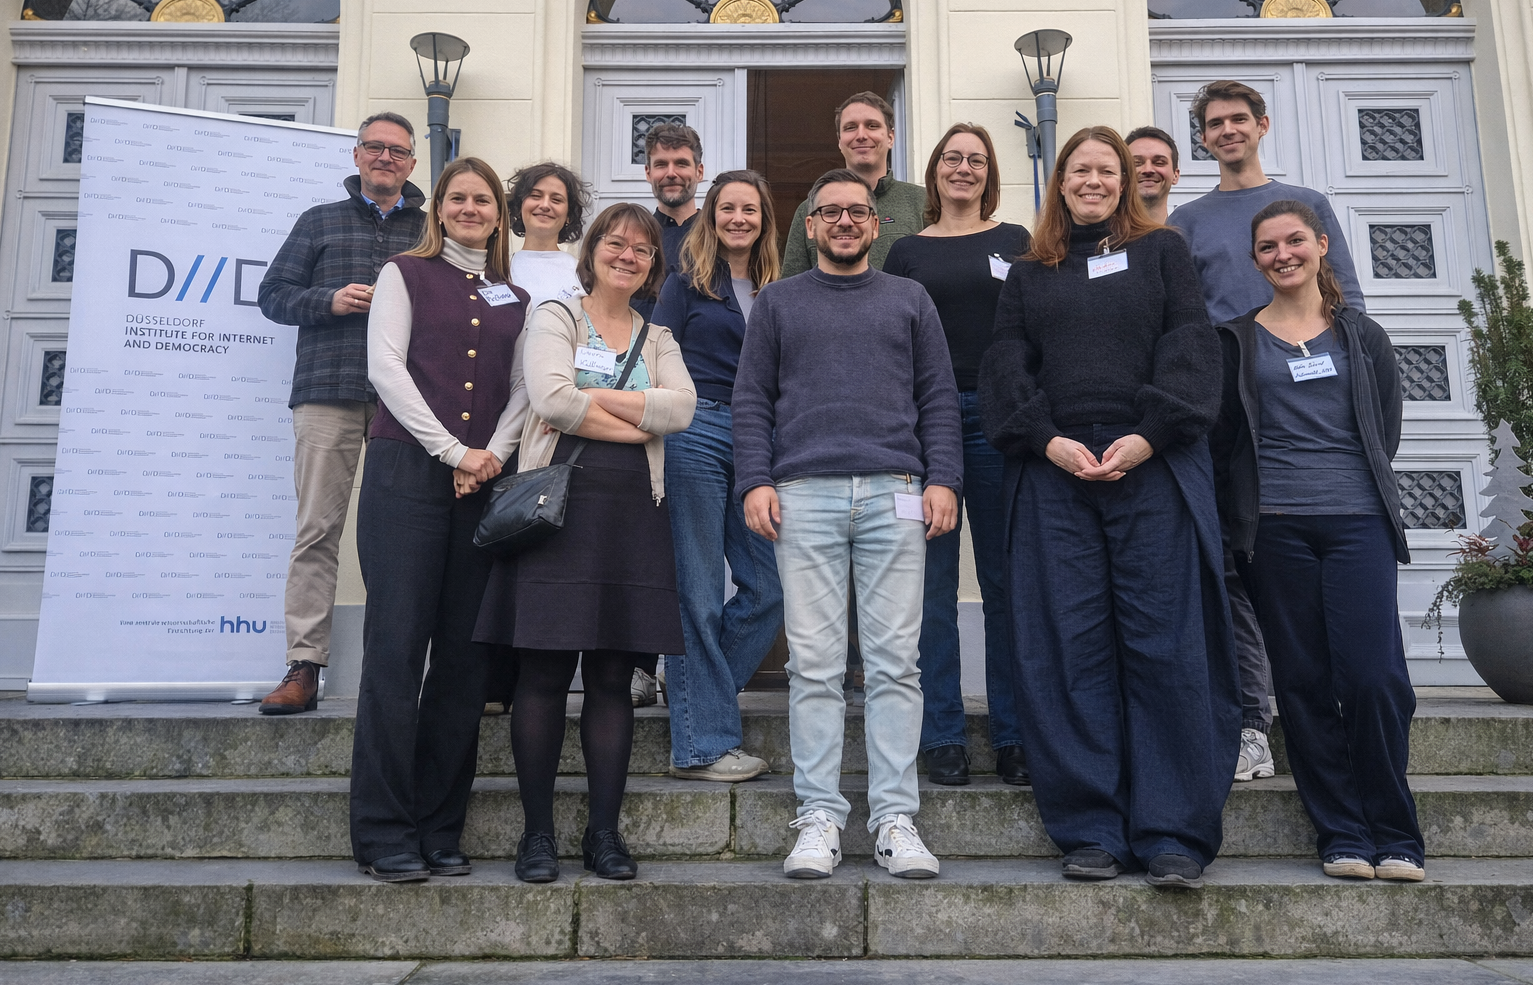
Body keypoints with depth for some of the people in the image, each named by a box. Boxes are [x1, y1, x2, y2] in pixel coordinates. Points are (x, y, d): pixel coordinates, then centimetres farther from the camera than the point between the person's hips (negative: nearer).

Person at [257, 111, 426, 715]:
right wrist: (330, 300, -4)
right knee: (317, 528, -5)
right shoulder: (320, 222, 20)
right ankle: (303, 666, -2)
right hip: (329, 393, 0)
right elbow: (273, 294, 14)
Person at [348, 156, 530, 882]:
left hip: (485, 485, 3)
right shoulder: (405, 275, 10)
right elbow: (385, 367, -2)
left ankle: (439, 830, 11)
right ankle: (385, 835, 2)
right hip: (408, 474, -3)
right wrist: (452, 451, -10)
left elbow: (525, 387, 10)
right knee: (397, 646, -6)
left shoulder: (516, 298, 19)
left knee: (464, 655, 2)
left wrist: (494, 453, -8)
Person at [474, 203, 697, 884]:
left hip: (632, 514, 3)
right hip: (557, 502, -3)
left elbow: (682, 407, -2)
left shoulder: (659, 339, 19)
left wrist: (589, 399, -8)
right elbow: (549, 399, -10)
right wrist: (634, 425, -5)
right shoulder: (554, 318, 9)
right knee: (544, 672, -3)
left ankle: (604, 831, 12)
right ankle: (537, 833, 7)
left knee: (613, 676, 4)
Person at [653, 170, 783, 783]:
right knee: (699, 591, -2)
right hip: (697, 436, -5)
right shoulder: (687, 281, 6)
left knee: (769, 586, 0)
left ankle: (691, 684, 22)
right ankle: (702, 745, 6)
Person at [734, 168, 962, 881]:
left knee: (896, 661, -2)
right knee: (815, 663, -2)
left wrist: (943, 480, 0)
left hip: (895, 494, 1)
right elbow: (751, 400, 12)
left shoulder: (909, 300, 19)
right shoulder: (778, 302, 18)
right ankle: (819, 818, 4)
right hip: (805, 496, 0)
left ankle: (895, 820, 4)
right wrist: (754, 481, -1)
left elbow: (938, 399, 13)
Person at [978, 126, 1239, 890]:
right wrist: (1048, 439, -9)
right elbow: (1006, 364, 8)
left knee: (1166, 644, -5)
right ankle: (1091, 832, 6)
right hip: (1055, 475, 2)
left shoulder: (1162, 251, 17)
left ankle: (1174, 834, 2)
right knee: (1071, 649, -1)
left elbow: (1191, 345, 4)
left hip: (1154, 468, -1)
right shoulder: (1028, 274, 20)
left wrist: (1147, 436, -10)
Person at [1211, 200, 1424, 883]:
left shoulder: (1362, 336, 15)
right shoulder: (1237, 339, 11)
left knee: (1373, 676, -10)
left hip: (1359, 522, 0)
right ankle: (1341, 835, 10)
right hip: (1274, 530, 0)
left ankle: (1394, 836, 6)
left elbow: (1385, 430, 14)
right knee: (1304, 682, 0)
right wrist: (1247, 511, 0)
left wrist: (1347, 484, 5)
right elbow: (1221, 440, 8)